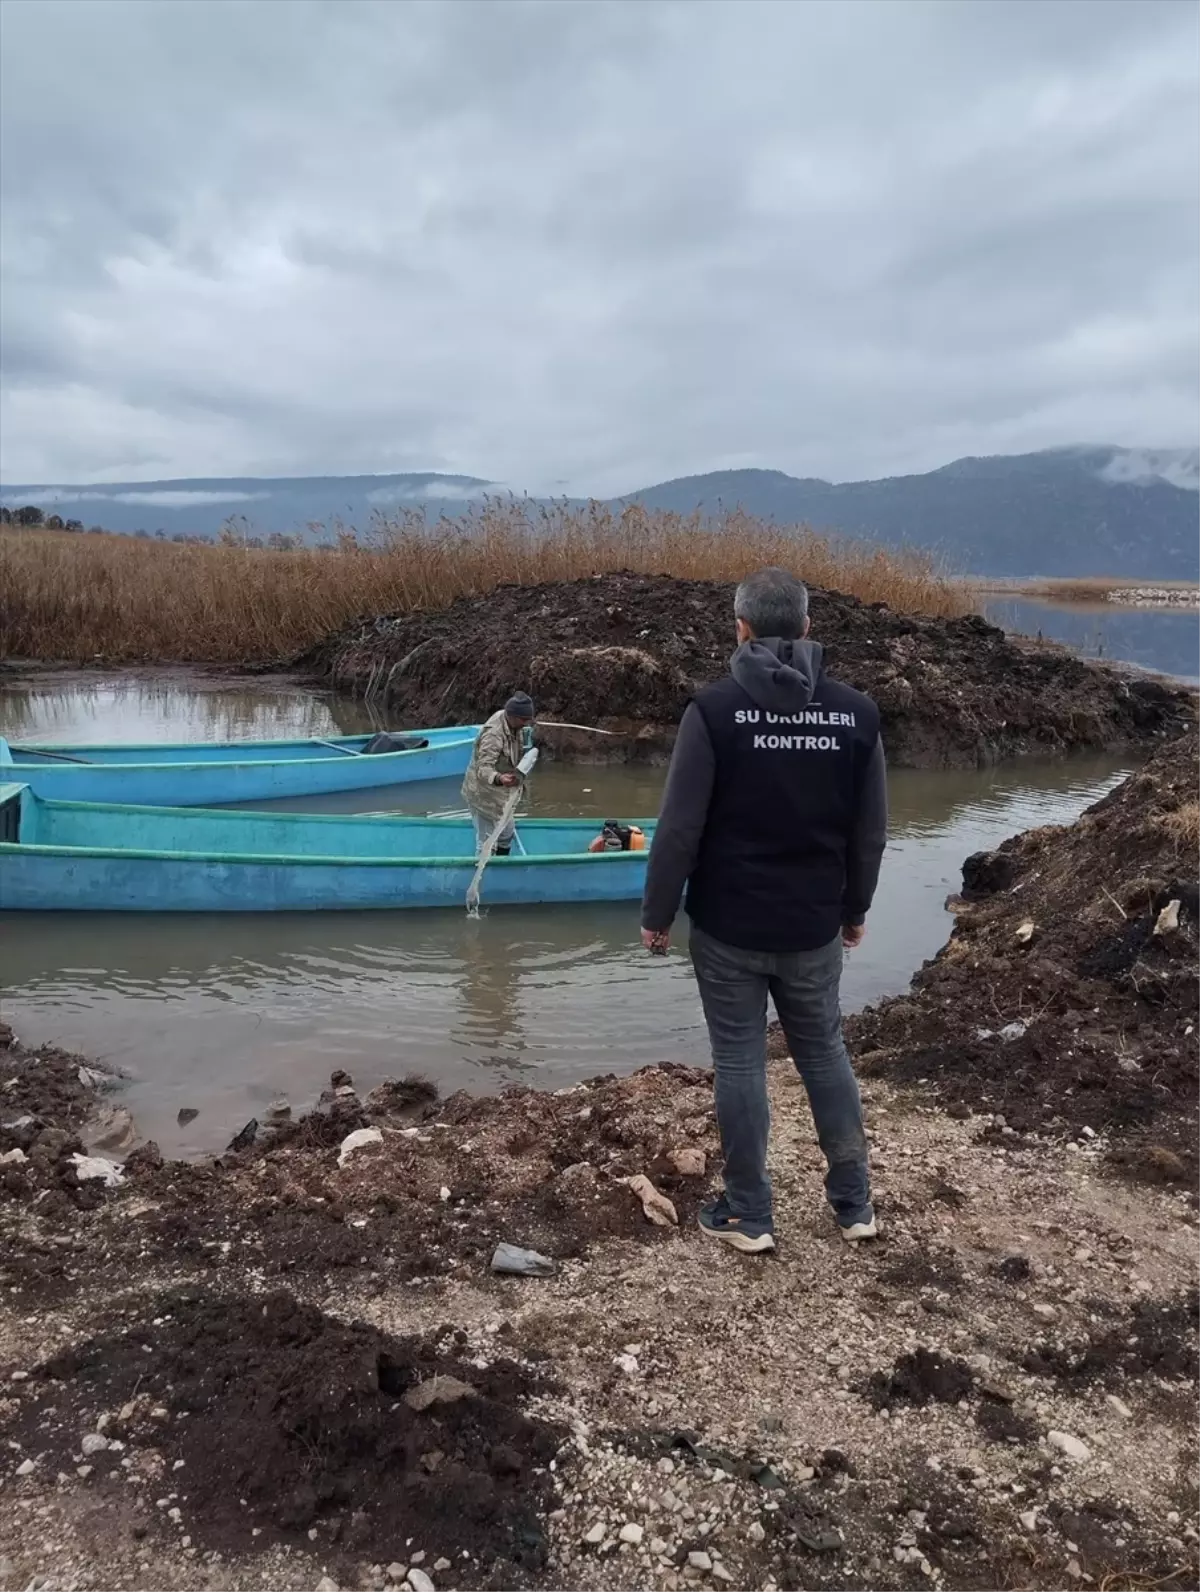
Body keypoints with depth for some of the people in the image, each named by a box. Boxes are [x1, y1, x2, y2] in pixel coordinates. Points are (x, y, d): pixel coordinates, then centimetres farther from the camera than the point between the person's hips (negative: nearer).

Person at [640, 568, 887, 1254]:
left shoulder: (715, 709, -14)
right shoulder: (856, 712, -3)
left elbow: (680, 828, -14)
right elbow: (871, 831, 4)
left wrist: (658, 914, -2)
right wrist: (855, 908, 18)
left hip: (728, 925, -3)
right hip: (814, 927, 4)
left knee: (740, 1061, 8)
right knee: (825, 1052, 18)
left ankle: (749, 1214, 19)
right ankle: (855, 1203, 28)